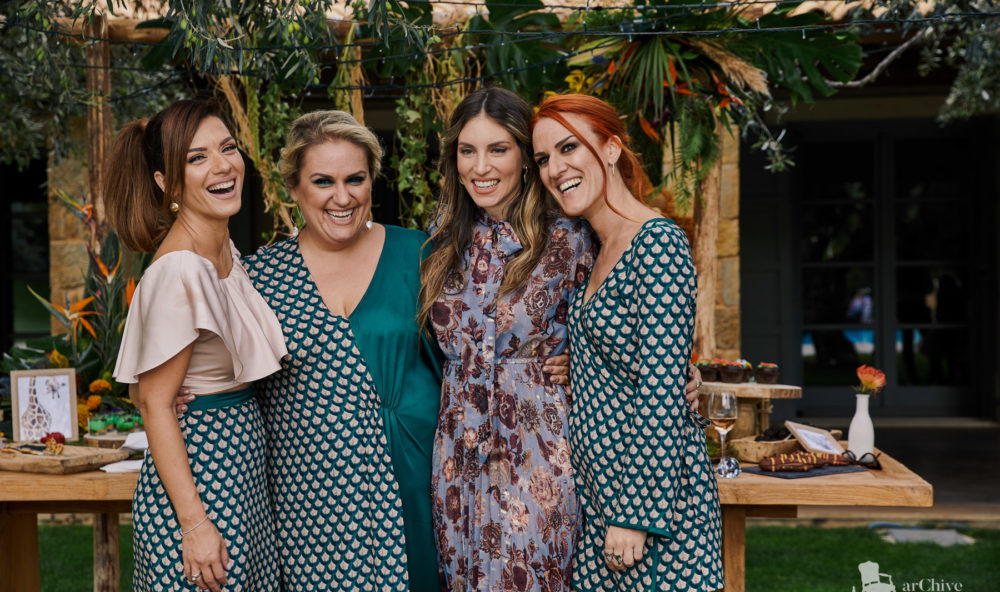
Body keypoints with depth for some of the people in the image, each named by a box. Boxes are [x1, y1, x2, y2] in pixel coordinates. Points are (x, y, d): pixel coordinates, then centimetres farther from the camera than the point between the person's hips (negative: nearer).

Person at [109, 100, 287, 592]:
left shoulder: (226, 253, 7)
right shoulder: (179, 269, -20)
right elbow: (154, 402, -20)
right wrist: (195, 524, -21)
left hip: (240, 471, 9)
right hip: (199, 475, -9)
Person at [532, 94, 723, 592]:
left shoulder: (657, 243, -15)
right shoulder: (602, 250, 12)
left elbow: (662, 391, -19)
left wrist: (636, 513, -19)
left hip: (647, 492, -8)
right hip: (600, 492, 8)